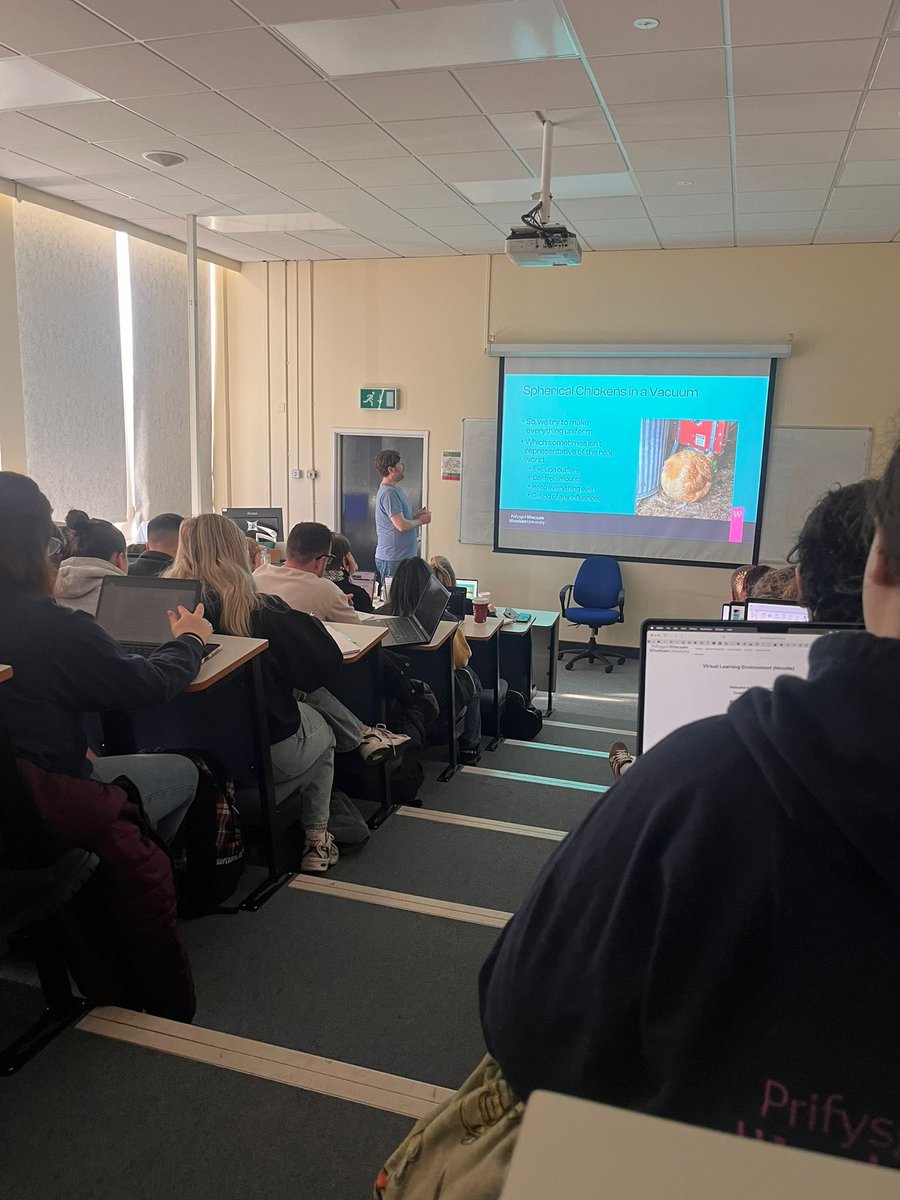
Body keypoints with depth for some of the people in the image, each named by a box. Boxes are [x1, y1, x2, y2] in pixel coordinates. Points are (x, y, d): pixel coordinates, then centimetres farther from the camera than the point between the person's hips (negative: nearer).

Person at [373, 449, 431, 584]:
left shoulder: (395, 489, 16)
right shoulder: (388, 492, -17)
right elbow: (402, 525, -23)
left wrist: (416, 516, 7)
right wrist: (421, 520, -6)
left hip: (404, 556, 10)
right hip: (393, 559, -10)